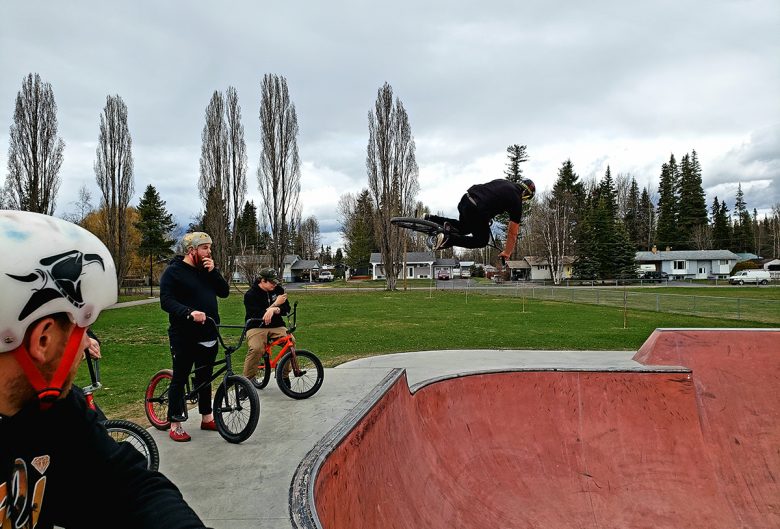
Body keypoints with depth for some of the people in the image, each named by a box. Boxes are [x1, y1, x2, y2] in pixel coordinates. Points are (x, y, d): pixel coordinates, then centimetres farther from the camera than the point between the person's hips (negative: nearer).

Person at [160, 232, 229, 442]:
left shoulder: (206, 270, 11)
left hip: (208, 335, 6)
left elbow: (224, 292, 4)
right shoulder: (173, 271, -9)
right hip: (184, 336, -6)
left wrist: (213, 272, -9)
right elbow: (166, 301, -18)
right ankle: (175, 425, 14)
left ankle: (207, 418, 28)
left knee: (205, 378, 16)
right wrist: (189, 312, -32)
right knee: (179, 379, 3)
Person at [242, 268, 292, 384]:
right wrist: (275, 304, -17)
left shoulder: (278, 290, 6)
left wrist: (274, 310, -24)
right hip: (256, 327, -3)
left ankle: (285, 375, -10)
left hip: (276, 326, 3)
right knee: (256, 349, -34)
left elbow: (286, 309, -1)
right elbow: (256, 316, -17)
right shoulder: (250, 295, -7)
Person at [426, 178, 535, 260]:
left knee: (463, 228, 33)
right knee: (482, 241, 15)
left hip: (465, 199, 8)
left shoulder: (503, 181, 23)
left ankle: (430, 219, 12)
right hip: (477, 210, -7)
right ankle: (448, 239, -8)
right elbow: (513, 233, 9)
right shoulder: (517, 202, 5)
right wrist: (507, 253, 21)